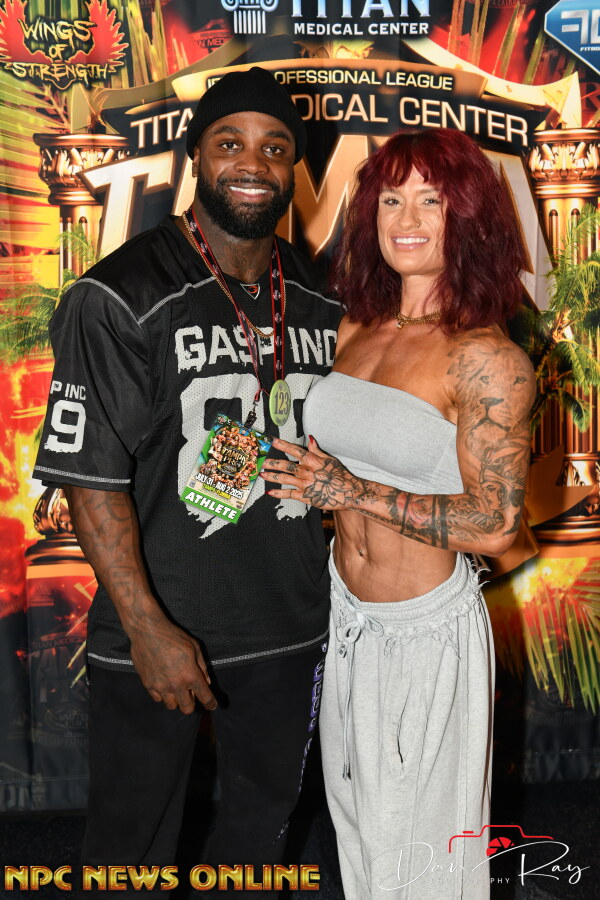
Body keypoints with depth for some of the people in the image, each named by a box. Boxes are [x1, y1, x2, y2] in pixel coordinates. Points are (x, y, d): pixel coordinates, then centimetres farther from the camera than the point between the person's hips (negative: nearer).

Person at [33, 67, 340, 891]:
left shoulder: (321, 300, 3)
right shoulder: (121, 297, -14)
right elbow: (89, 475, -17)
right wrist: (148, 629, -21)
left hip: (290, 628, 5)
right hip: (156, 635, -5)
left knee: (265, 811, 26)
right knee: (133, 839, 15)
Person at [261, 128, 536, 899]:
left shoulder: (487, 359, -20)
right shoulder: (356, 328, 1)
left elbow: (493, 525, -21)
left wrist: (353, 491, -21)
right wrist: (269, 461, -1)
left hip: (427, 628, -6)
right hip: (347, 611, 7)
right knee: (354, 808, 26)